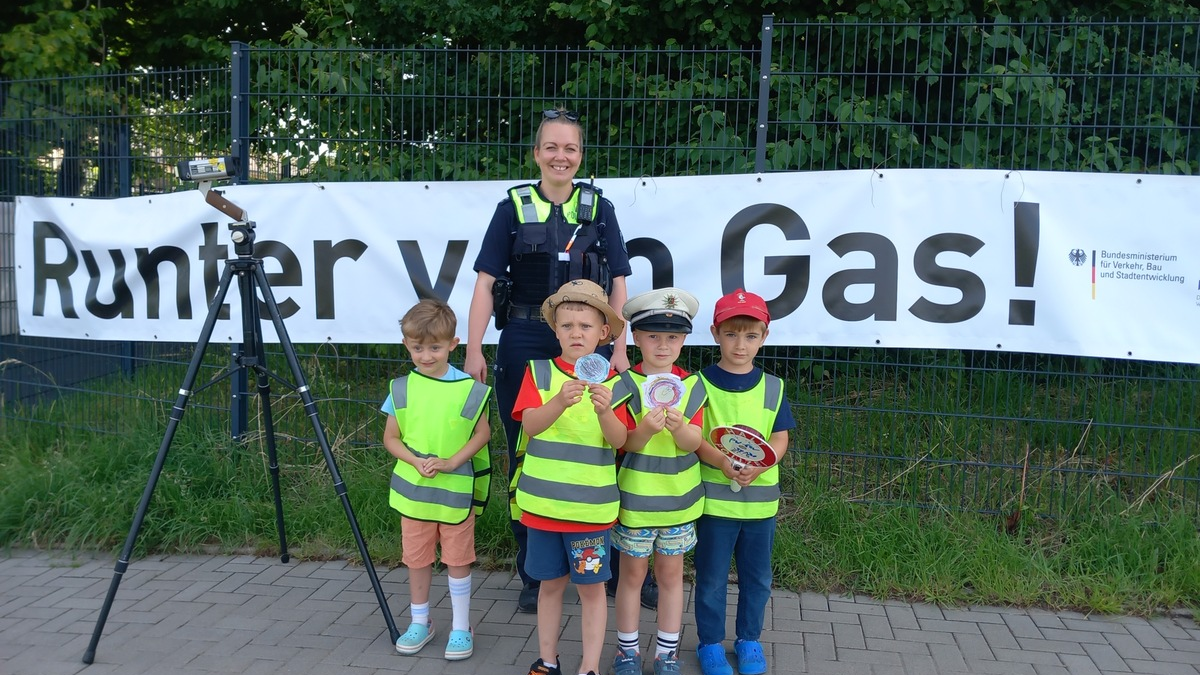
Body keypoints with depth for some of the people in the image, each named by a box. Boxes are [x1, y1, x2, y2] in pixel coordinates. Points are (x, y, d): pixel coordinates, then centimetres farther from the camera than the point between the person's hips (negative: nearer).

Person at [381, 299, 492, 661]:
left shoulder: (469, 388, -9)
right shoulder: (401, 388, -2)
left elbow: (482, 433, -2)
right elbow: (391, 438, 3)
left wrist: (453, 461, -16)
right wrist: (416, 461, -14)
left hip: (457, 489, -2)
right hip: (412, 490, 3)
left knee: (458, 559, 6)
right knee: (417, 559, 14)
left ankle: (461, 627, 21)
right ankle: (419, 623, 32)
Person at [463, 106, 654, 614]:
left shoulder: (599, 208, 7)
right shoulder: (513, 208, 5)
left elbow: (617, 283, 5)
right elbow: (486, 283, 0)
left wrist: (619, 349, -4)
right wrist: (473, 350, -8)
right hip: (525, 343, 0)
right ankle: (533, 576, 21)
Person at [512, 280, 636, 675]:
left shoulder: (614, 382, -2)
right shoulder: (539, 372, -1)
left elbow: (619, 441, -11)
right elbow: (530, 424, -15)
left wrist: (604, 410, -31)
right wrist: (561, 402, -34)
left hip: (592, 505, -1)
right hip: (543, 501, 1)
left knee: (591, 586, 6)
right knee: (550, 583, 14)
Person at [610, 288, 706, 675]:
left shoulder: (692, 385, -2)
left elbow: (692, 442, -10)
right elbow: (626, 443, -13)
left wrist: (678, 426, -31)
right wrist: (645, 430, -34)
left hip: (678, 497, 2)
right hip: (635, 496, -2)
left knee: (671, 574, 13)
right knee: (632, 574, 10)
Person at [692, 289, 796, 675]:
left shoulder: (772, 387, 3)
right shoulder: (701, 383, -5)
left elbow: (780, 439, 2)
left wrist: (758, 466, -17)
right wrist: (721, 461, -25)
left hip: (761, 497, 3)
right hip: (715, 496, -3)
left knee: (757, 577, 14)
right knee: (712, 577, 8)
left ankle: (749, 640, 33)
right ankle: (710, 643, 25)